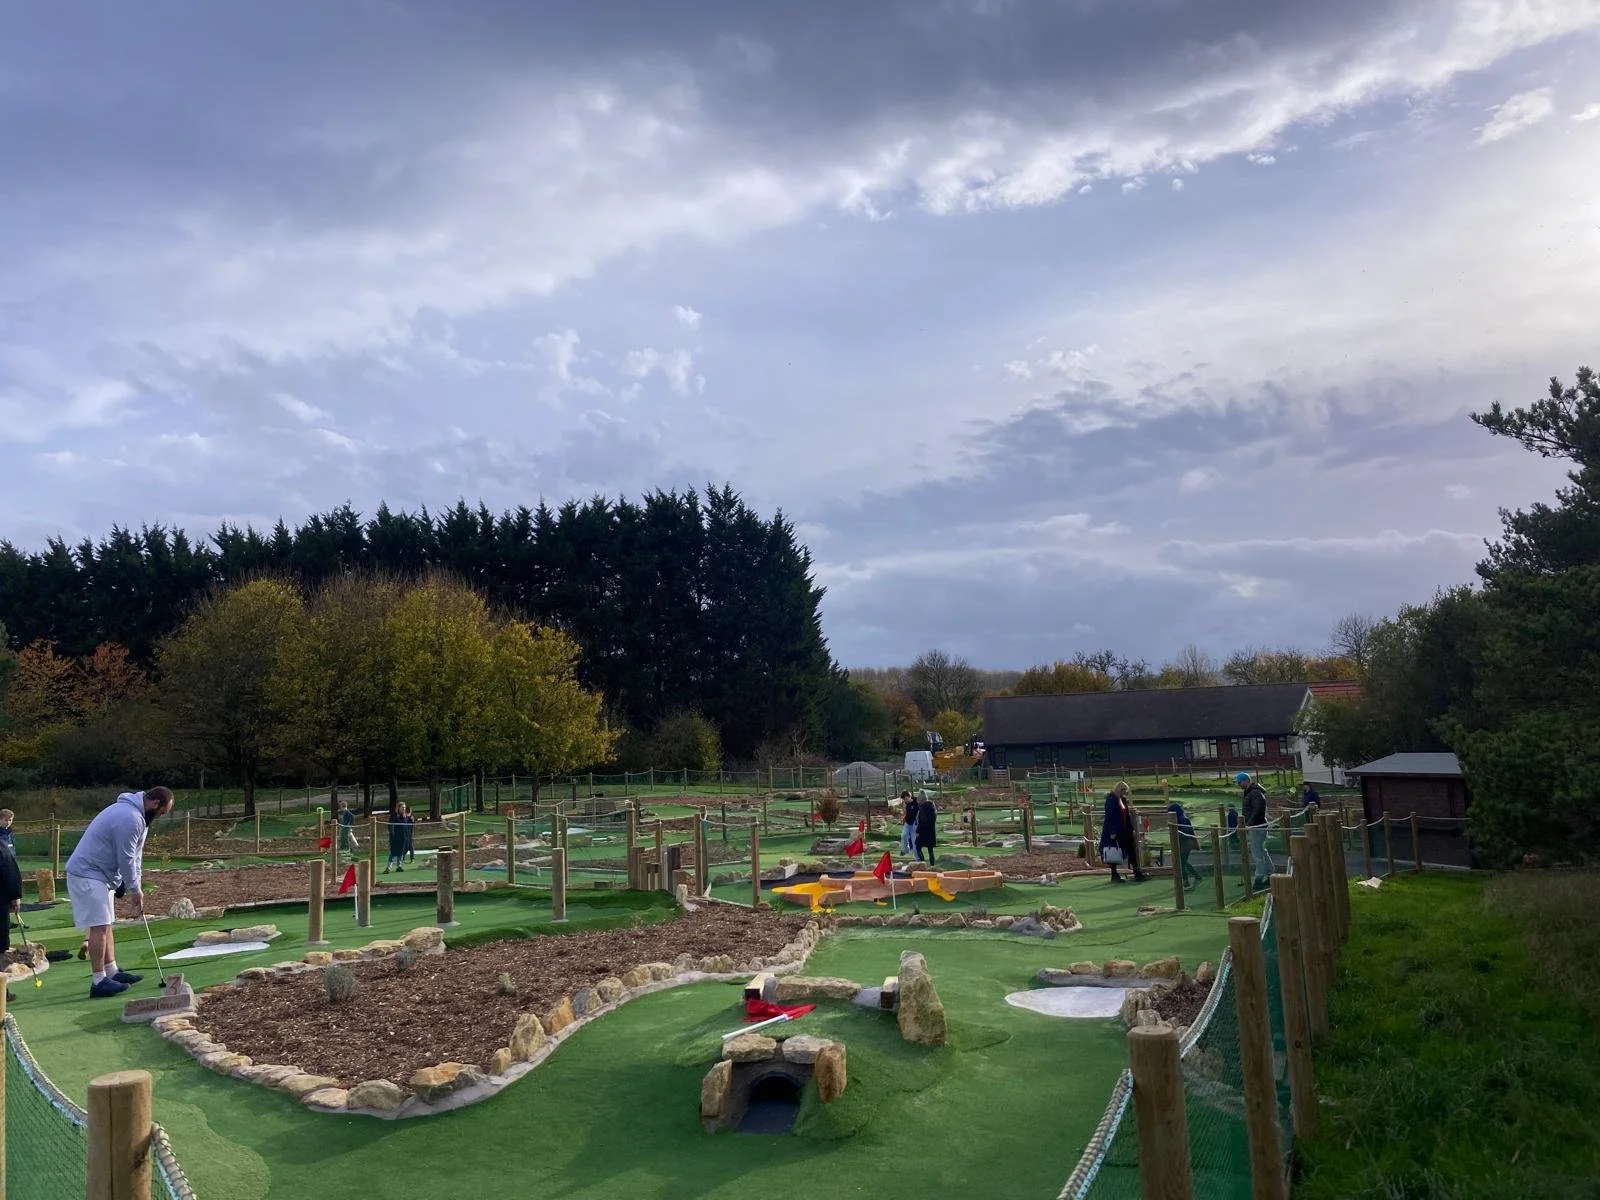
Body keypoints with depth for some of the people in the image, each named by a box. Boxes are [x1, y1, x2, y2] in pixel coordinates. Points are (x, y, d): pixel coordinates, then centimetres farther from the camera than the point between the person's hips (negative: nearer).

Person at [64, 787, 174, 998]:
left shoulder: (137, 815, 10)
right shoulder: (130, 819, -24)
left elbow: (135, 854, 13)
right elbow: (126, 858, -20)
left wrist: (135, 887, 8)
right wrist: (135, 890, -9)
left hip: (99, 874, 11)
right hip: (87, 875, -11)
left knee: (105, 924, 14)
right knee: (99, 926, -10)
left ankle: (112, 971, 20)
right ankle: (99, 982, -9)